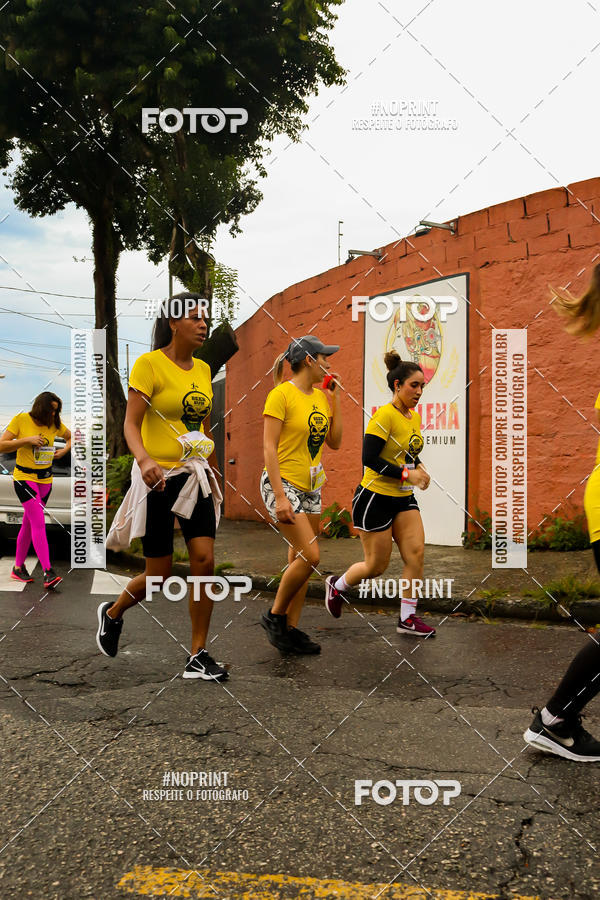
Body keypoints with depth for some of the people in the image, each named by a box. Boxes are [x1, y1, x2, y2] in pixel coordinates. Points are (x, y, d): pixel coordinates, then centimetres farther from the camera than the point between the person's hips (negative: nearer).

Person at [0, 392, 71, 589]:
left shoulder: (54, 425, 3)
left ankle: (18, 567, 26)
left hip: (45, 480, 5)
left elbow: (71, 437, 21)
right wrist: (27, 440, -20)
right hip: (24, 478, -5)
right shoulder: (20, 420, -10)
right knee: (39, 522, -17)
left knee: (29, 523, 13)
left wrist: (64, 450, 2)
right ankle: (48, 573, -22)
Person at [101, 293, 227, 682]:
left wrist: (214, 477, 20)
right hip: (158, 477, -5)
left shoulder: (203, 369, 10)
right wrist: (144, 460, -32)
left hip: (195, 476, 5)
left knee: (205, 561, -6)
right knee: (160, 575, 3)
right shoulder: (149, 364, -9)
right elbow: (130, 424, -14)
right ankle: (113, 613, 35)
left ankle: (198, 656, 6)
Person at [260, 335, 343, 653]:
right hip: (282, 483, -7)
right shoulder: (282, 394, -12)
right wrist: (280, 497, -21)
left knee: (299, 560, 8)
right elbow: (269, 448, -15)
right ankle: (274, 615, 5)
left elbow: (334, 442, 9)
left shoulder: (321, 396, 9)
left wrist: (335, 400, 3)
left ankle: (290, 630, 17)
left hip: (311, 487, 8)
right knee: (310, 556, -14)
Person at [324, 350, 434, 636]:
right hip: (375, 498, -7)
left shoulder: (415, 417, 8)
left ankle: (407, 618, 5)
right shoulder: (385, 415, -18)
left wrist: (419, 468, 1)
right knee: (376, 566, 2)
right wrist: (406, 474, -23)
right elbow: (369, 458, -23)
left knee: (416, 553, -5)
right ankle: (337, 585, 32)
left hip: (404, 498, 8)